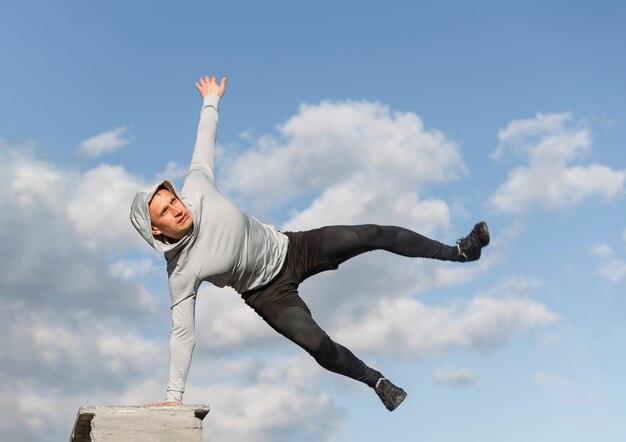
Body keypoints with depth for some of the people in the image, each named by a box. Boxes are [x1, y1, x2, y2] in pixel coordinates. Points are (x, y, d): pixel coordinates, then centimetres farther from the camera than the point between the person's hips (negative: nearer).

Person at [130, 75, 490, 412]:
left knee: (375, 234, -6)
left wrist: (211, 101, 12)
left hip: (290, 247, 3)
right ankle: (377, 381, 5)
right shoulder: (182, 271, -24)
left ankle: (458, 252, 14)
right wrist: (174, 394, -22)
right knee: (316, 343, -24)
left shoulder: (197, 188, -19)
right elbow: (183, 331, -20)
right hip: (269, 291, -3)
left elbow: (204, 145, -1)